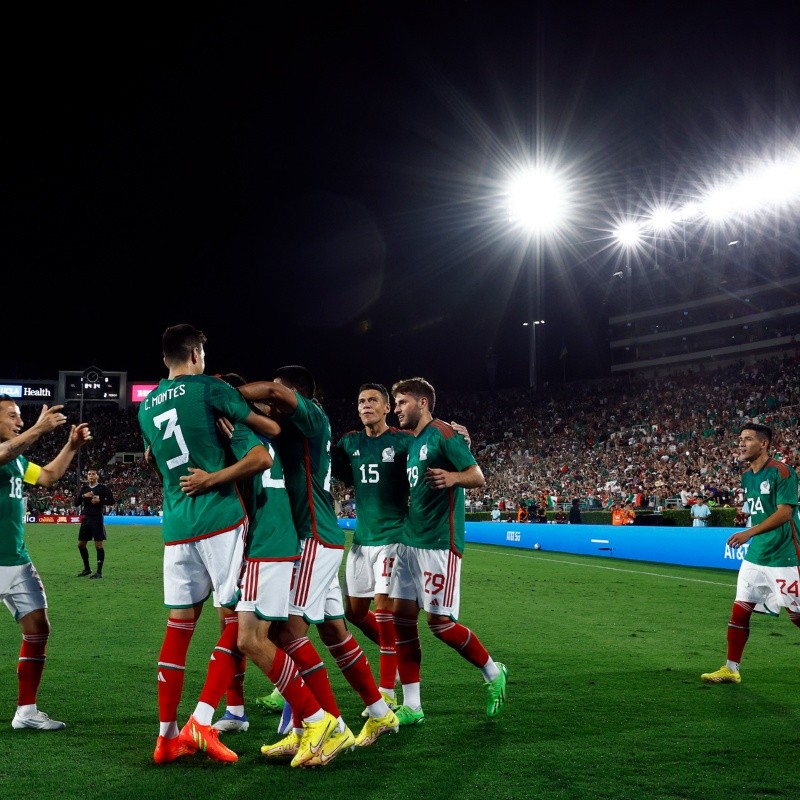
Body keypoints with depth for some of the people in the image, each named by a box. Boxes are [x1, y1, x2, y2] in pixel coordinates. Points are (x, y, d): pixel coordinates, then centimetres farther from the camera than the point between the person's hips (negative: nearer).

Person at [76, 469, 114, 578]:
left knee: (99, 545, -5)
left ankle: (99, 572, 0)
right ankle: (87, 568, 24)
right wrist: (83, 496, -11)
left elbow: (112, 501, -5)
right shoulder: (84, 488, 11)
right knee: (81, 544, 9)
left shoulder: (103, 488, -3)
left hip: (97, 519, -6)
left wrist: (100, 501, -17)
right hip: (86, 518, 6)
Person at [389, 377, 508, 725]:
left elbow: (478, 476, -15)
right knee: (401, 616, 2)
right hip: (410, 541, 9)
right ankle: (411, 707, 8)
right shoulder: (411, 442, 17)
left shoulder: (442, 434, -9)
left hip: (439, 543, -8)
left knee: (440, 622, -7)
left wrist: (453, 477, -33)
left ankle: (493, 673, 17)